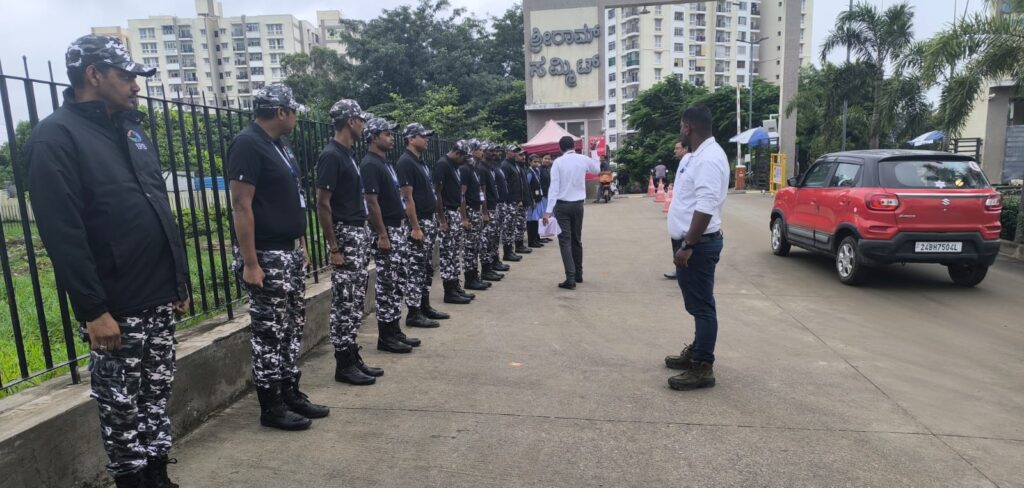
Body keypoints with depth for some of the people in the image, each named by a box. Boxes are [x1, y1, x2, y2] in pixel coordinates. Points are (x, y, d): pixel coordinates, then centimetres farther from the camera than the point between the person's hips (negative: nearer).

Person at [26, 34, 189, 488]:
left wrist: (180, 281, 14)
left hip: (159, 299, 7)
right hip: (115, 307, -7)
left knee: (157, 395, 16)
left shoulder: (131, 128, 13)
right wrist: (93, 309, -19)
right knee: (122, 407, 7)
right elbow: (62, 234, -16)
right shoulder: (56, 137, -10)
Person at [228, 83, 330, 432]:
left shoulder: (280, 144, 14)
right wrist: (249, 263, -23)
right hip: (266, 256, -9)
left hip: (290, 252, 9)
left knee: (293, 328, 14)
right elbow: (241, 206, -20)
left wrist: (301, 245, 18)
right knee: (270, 333, 0)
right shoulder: (247, 145, -14)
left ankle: (291, 394, 26)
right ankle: (271, 407, 13)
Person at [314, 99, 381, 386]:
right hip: (345, 235, -10)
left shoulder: (348, 154, 14)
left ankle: (353, 357, 22)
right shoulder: (331, 156, -15)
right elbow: (322, 205, -18)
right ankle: (343, 365, 8)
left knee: (355, 303, 13)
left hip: (360, 234, 10)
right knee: (345, 304, -2)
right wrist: (334, 248, -19)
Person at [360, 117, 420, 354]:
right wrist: (382, 235, -21)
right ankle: (385, 336, 6)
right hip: (386, 231, -10)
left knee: (399, 281, 12)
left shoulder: (386, 163, 15)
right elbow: (372, 202, -19)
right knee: (386, 284, -3)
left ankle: (395, 330, 20)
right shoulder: (370, 165, -14)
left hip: (399, 229, 10)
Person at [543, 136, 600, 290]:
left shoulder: (558, 162, -8)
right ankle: (578, 275, 25)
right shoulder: (583, 159, 1)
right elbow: (596, 169, 23)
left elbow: (554, 187, -14)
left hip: (562, 205, -3)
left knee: (565, 242, -3)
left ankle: (570, 279, -10)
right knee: (577, 240, 16)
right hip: (578, 204, 4)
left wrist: (548, 210, -15)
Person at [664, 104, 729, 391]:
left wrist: (688, 246, -27)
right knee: (696, 303, 18)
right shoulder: (698, 156, 15)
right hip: (691, 241, 11)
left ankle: (703, 368, 2)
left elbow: (706, 207, -26)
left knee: (701, 306, -5)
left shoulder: (709, 158, -18)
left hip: (699, 244, -11)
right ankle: (696, 352, 31)